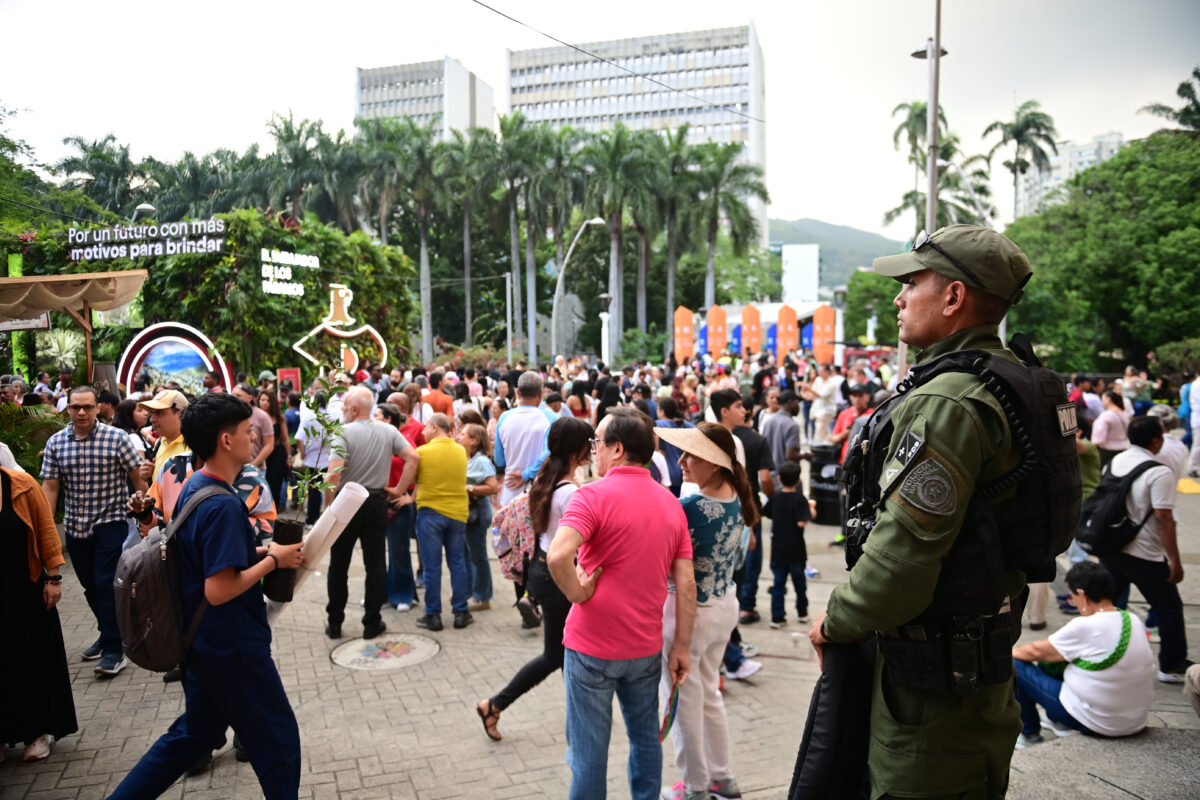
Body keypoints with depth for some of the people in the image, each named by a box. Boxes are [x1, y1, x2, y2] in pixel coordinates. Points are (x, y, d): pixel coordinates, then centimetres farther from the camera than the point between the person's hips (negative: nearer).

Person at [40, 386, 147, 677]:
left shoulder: (116, 438, -9)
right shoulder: (55, 443, 1)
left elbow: (138, 477, -5)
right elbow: (49, 486, 2)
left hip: (110, 523, -4)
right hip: (75, 526, 5)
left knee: (106, 585, -7)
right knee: (91, 587, 16)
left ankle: (114, 651, 0)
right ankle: (108, 633, 35)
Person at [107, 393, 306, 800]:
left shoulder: (193, 489, 4)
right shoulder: (223, 505, -26)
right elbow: (219, 590, -28)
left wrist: (259, 552, 5)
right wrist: (273, 560, -18)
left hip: (204, 642, 9)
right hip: (233, 648, -9)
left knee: (195, 731, 25)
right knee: (277, 740, 8)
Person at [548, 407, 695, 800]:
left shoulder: (594, 495, -16)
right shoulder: (671, 503, 2)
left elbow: (558, 556, -32)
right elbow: (686, 584, 1)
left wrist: (577, 592, -15)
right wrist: (682, 646, 7)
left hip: (593, 645, -5)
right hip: (646, 645, 5)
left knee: (589, 747, 10)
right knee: (646, 737, 21)